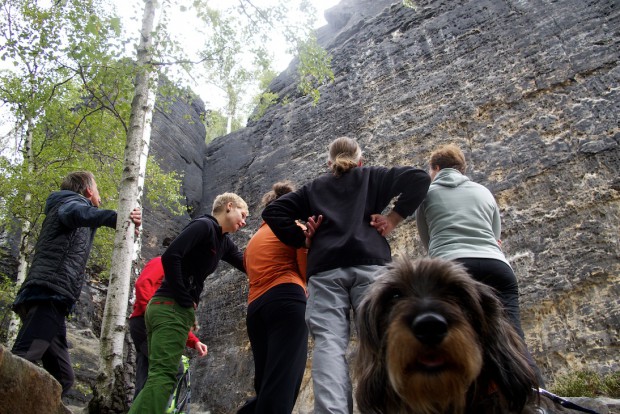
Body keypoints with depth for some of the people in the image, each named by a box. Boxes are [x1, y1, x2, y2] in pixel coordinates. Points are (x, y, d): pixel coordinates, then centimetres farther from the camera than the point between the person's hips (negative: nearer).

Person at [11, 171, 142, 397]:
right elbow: (76, 213, -21)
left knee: (62, 377, 5)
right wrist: (116, 217, -39)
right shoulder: (72, 201, 6)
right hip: (49, 296, -10)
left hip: (49, 300, 10)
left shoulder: (62, 207, 34)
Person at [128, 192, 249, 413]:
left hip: (164, 307, 9)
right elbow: (170, 256, -19)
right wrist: (185, 301, -16)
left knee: (158, 376, 10)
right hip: (172, 308, -9)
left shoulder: (225, 243, 17)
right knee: (163, 376, -14)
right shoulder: (203, 225, -9)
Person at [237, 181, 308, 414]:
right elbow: (307, 269, 2)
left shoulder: (254, 239, 31)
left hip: (255, 309, 7)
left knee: (266, 387, 10)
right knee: (282, 385, -17)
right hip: (287, 303, -6)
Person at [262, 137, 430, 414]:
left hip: (325, 270, 1)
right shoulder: (371, 176, 24)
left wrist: (302, 240, 17)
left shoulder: (313, 188, 28)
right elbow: (418, 178, 9)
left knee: (329, 344, -12)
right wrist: (394, 219, 9)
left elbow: (272, 212, 18)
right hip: (369, 263, -1)